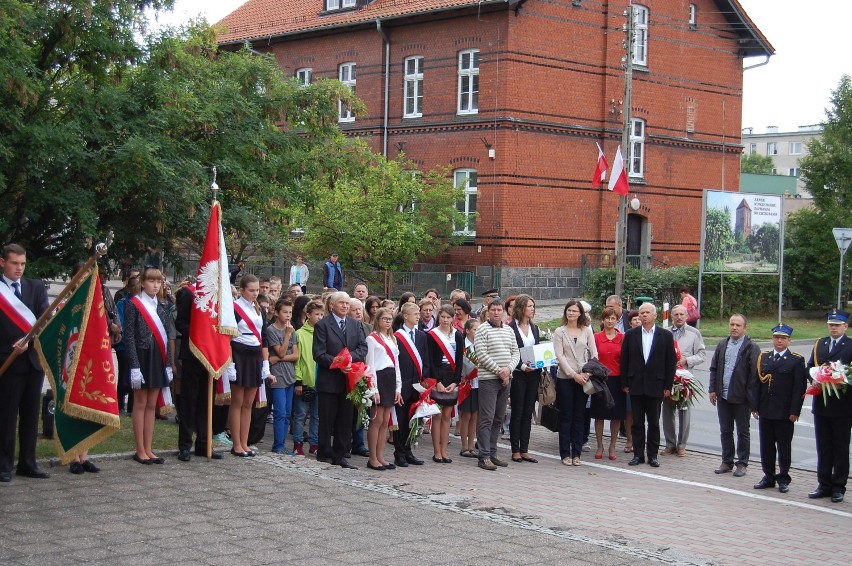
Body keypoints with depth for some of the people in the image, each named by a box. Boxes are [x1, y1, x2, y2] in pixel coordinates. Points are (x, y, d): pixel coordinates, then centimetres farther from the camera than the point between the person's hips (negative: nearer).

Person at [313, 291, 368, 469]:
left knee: (346, 420, 9)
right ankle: (324, 454, 12)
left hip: (349, 379, 5)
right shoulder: (322, 325, -4)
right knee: (326, 421, 2)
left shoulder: (355, 324, 12)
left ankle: (340, 455, 17)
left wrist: (350, 357, -15)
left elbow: (363, 348, 4)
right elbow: (319, 354, -10)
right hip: (329, 379, -5)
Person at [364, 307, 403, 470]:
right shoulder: (372, 338, -3)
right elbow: (370, 365, -8)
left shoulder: (393, 338, 18)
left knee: (385, 421, 7)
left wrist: (398, 388, 12)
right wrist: (374, 389, -14)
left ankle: (380, 457, 11)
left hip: (391, 378, 7)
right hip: (378, 378, -7)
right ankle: (373, 459, 1)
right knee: (377, 420, -5)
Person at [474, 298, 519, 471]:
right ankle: (484, 456, -5)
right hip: (488, 379, -6)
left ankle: (492, 453, 17)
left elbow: (516, 352, 12)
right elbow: (481, 354, -12)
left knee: (498, 419, 10)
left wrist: (509, 369, -7)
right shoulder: (482, 330, -5)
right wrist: (498, 371, -13)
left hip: (505, 379, 6)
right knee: (487, 419, -7)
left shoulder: (509, 330, 13)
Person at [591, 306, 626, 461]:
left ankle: (612, 447, 17)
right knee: (599, 414, 5)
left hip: (617, 380, 1)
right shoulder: (596, 337, 2)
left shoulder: (623, 338, 3)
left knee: (617, 415, 6)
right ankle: (600, 446, 16)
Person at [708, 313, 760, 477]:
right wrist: (712, 389, 4)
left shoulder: (751, 348, -8)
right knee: (725, 431, 12)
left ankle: (742, 463, 17)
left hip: (741, 398, -5)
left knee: (743, 432, 8)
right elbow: (714, 369, 12)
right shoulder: (722, 345, 8)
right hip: (723, 396, 5)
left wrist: (752, 397, -14)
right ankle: (727, 461, 23)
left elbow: (754, 374, -11)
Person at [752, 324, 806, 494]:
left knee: (784, 446, 5)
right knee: (766, 445, 9)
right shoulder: (763, 358, 10)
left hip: (785, 413, -4)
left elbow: (800, 387, -6)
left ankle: (783, 479, 14)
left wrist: (795, 411, -12)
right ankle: (768, 476, 19)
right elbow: (757, 383, 8)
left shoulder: (796, 360, -2)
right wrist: (755, 407, 2)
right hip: (765, 410, 4)